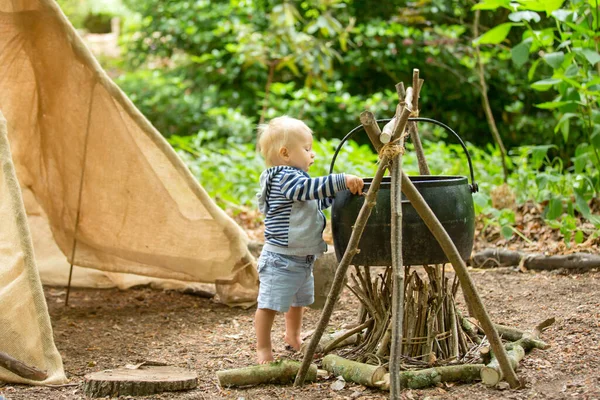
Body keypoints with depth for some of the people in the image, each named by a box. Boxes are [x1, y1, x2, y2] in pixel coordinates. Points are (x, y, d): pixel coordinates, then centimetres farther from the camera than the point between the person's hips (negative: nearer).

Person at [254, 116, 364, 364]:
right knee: (270, 304, -4)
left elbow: (318, 201, 26)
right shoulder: (284, 178, -20)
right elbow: (312, 188, -37)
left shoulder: (297, 179, 14)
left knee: (299, 300, 26)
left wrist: (340, 191, 15)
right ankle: (263, 348, 5)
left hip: (303, 258, 11)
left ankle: (293, 337, 46)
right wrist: (342, 181, -41)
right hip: (281, 259, -11)